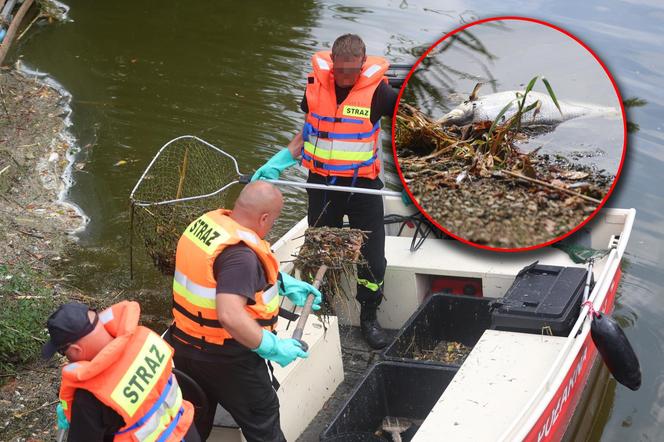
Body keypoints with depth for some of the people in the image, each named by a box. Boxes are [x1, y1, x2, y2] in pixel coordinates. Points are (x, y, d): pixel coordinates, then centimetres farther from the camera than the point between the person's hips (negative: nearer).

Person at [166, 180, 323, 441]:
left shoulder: (206, 223, -2)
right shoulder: (240, 254, -29)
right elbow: (230, 316, -39)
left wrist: (285, 284, 14)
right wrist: (273, 347, -27)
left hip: (185, 345, 8)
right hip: (225, 359, -8)